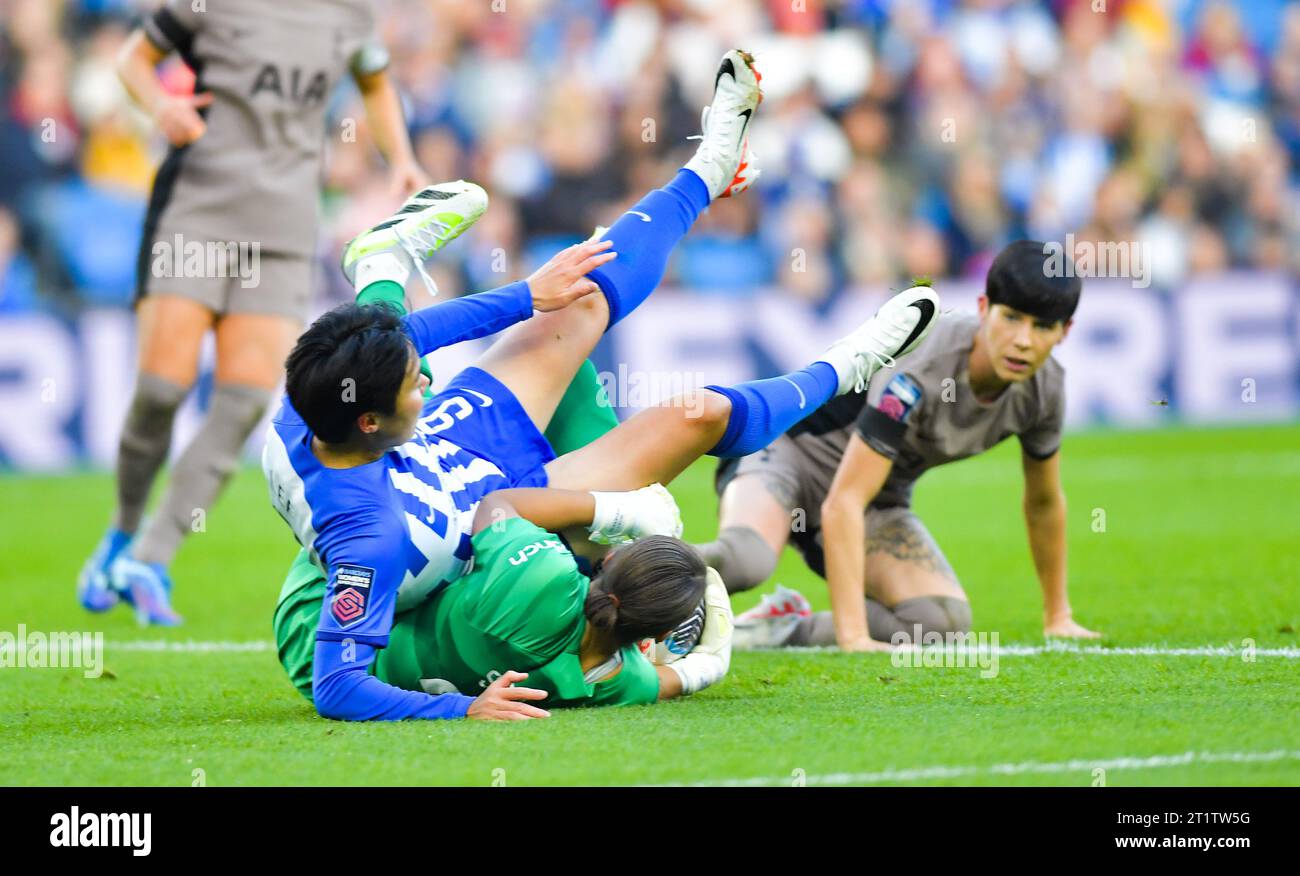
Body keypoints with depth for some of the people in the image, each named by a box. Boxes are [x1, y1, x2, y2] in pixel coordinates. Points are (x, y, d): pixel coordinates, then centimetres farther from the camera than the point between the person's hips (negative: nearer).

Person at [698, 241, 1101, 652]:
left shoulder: (1044, 387, -12)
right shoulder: (918, 371, -33)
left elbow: (1043, 502, 9)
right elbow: (842, 504, -36)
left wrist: (1058, 617, 15)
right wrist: (853, 637, -40)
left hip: (879, 500, 7)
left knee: (946, 620, -22)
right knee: (741, 559, -41)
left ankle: (787, 626, -6)